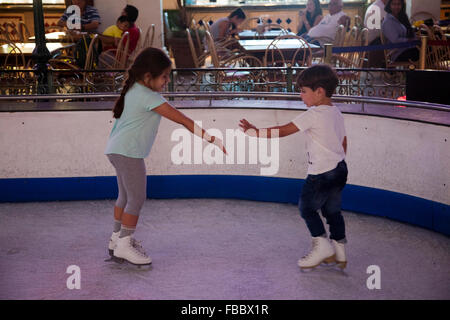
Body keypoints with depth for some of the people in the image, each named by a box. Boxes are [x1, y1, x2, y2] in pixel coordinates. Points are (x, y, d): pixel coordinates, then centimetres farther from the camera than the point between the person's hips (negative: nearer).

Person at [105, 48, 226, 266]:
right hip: (128, 152, -10)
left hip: (117, 150, 10)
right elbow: (182, 120, -23)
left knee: (126, 195, 20)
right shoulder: (149, 98, -20)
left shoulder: (133, 90, 9)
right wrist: (212, 139, -23)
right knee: (137, 198, -2)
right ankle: (123, 245, 5)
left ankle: (117, 238, 31)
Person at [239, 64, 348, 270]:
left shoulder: (313, 114, -18)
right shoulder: (336, 113, 8)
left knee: (307, 207, 8)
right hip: (340, 169, 9)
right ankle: (339, 253, 21)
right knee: (332, 210, 16)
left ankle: (323, 247, 10)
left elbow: (283, 131, -19)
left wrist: (254, 132, -14)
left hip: (321, 174, -9)